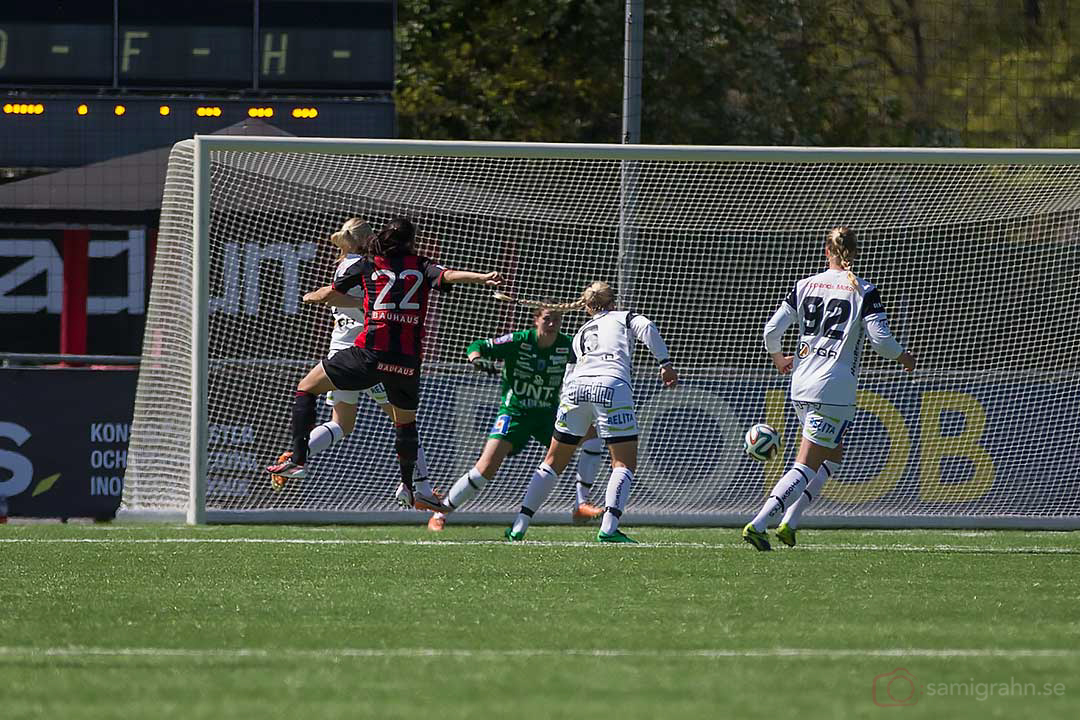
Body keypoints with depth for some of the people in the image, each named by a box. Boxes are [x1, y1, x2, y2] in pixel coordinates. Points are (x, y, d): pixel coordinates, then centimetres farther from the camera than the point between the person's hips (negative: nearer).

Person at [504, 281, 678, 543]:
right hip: (612, 385, -4)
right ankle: (608, 528, -17)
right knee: (624, 463, 1)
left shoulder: (581, 333, 32)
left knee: (553, 462, 14)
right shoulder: (624, 317, 21)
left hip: (576, 385, 4)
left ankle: (519, 527, 12)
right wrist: (665, 363, -2)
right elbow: (647, 329, 0)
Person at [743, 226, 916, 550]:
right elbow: (880, 340, -11)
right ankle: (757, 525, -19)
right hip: (834, 390, -6)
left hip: (801, 387, 6)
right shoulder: (864, 292, -6)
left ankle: (788, 521, 15)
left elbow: (771, 330, 3)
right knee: (806, 467, -5)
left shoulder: (805, 285, 6)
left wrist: (778, 359, 23)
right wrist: (904, 358, 9)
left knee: (833, 456, 24)